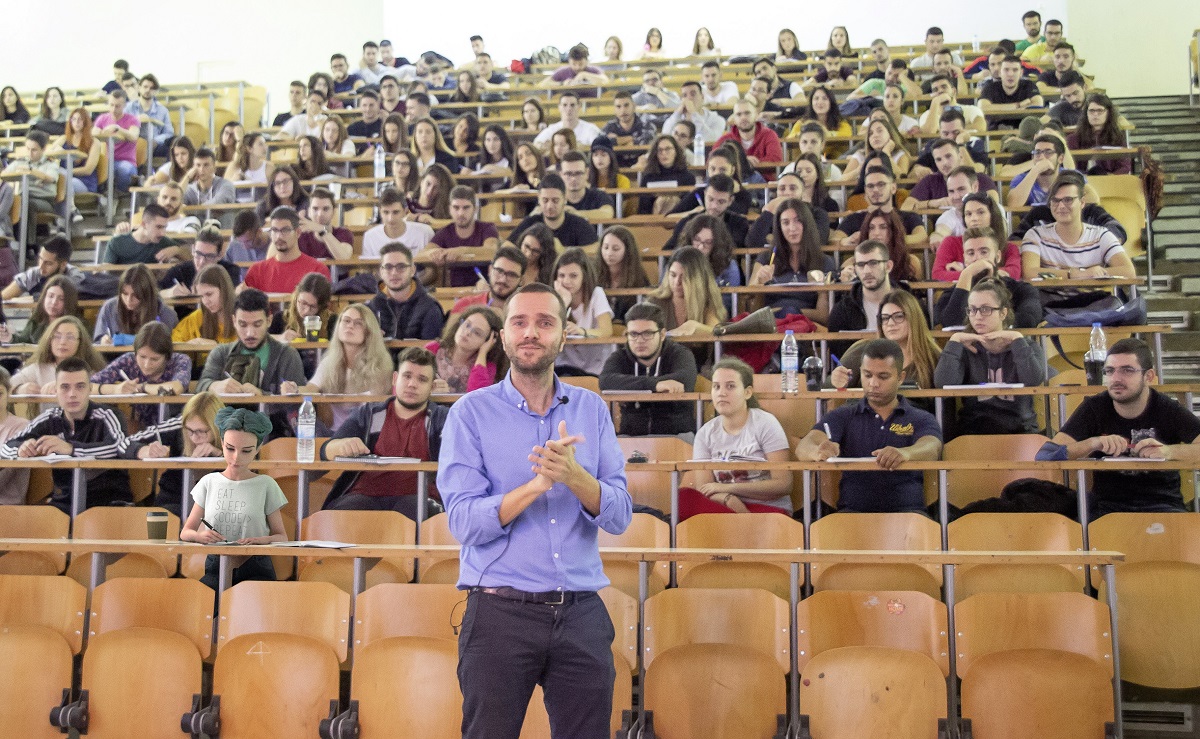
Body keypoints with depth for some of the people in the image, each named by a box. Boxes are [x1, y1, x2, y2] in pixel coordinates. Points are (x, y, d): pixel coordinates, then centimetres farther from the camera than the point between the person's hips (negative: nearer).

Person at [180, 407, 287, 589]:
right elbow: (185, 532, 14)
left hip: (256, 570, -2)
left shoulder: (266, 485, 6)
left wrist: (263, 540, -16)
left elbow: (281, 536, 8)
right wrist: (199, 536, -11)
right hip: (216, 568, 2)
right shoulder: (209, 482, 12)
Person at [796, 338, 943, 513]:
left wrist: (904, 453, -36)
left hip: (905, 508, 1)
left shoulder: (922, 420, 12)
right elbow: (803, 448, -1)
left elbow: (931, 448, -10)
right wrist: (818, 452, -28)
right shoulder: (842, 417, 15)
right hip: (853, 509, 0)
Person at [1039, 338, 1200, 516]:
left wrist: (1169, 451, -30)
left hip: (1162, 504, 1)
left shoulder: (1168, 410, -1)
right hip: (1106, 506, -1)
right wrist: (1092, 444, -25)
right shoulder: (1094, 408, -1)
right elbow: (1045, 455, -11)